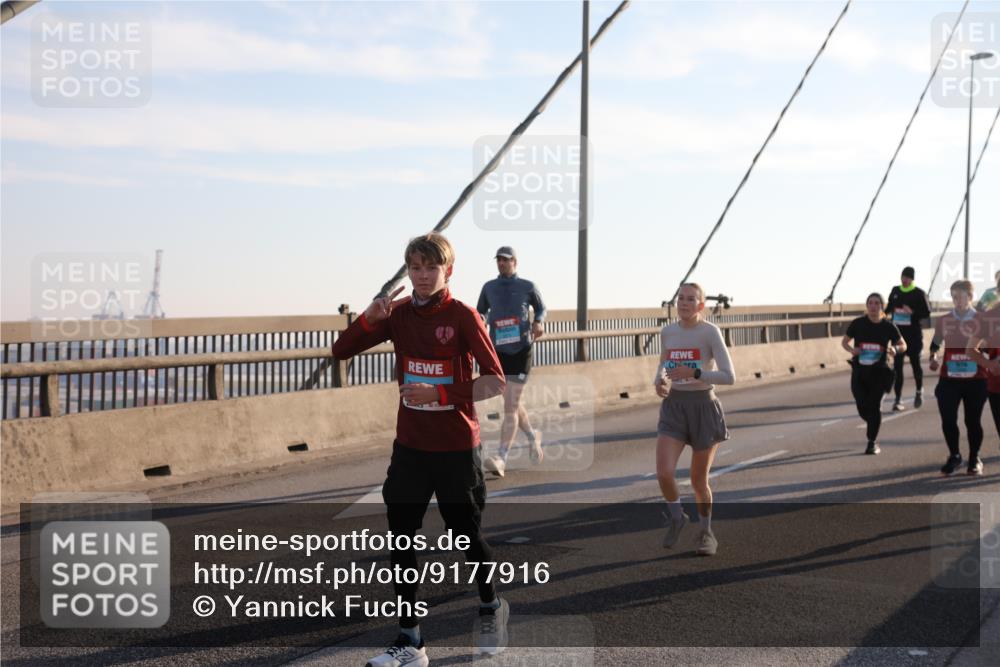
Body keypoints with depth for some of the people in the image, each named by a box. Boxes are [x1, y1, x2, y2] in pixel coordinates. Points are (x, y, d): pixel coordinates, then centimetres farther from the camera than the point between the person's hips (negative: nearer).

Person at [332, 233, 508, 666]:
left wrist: (439, 393, -23)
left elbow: (495, 382, -14)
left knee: (467, 535, 9)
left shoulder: (462, 317, -10)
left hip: (456, 450, -4)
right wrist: (369, 318, -16)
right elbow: (341, 351, 1)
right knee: (401, 540, 1)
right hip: (409, 447, 4)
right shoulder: (398, 314, 2)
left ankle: (491, 608, 37)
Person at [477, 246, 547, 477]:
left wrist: (539, 322, -4)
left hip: (521, 351, -4)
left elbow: (541, 308, 17)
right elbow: (480, 312, 19)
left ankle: (501, 458, -16)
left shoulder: (527, 287, 2)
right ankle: (533, 436, 42)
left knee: (510, 406, -12)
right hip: (498, 352, 4)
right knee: (512, 404, 15)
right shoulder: (489, 288, 8)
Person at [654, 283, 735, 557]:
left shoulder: (710, 332, -10)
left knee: (698, 480, 7)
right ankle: (677, 517, 15)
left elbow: (729, 377, -15)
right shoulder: (667, 332, 4)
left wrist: (693, 373, -27)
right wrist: (659, 382, -2)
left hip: (704, 407, -3)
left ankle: (706, 532, 34)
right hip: (674, 408, 3)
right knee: (664, 473, -16)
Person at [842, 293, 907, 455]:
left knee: (874, 405, -9)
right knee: (862, 407, 0)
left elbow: (903, 345, 9)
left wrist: (895, 349, -15)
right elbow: (844, 341, 9)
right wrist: (851, 349, -13)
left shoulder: (888, 326, -2)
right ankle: (874, 429, 34)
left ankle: (872, 442, 4)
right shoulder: (857, 324, -2)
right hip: (859, 370, 1)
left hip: (880, 371, -1)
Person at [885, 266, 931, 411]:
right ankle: (898, 399, 0)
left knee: (915, 363, 8)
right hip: (898, 333, 3)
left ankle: (919, 391, 34)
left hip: (914, 335, -3)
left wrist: (913, 312, -21)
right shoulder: (895, 291, 8)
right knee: (897, 366, -2)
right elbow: (889, 307, 21)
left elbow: (926, 314, -6)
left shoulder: (919, 294, -5)